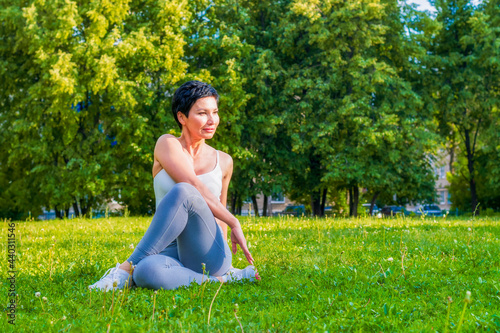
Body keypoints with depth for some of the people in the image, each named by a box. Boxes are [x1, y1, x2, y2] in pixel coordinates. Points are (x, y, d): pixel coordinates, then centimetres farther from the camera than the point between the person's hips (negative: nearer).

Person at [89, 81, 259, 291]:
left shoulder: (223, 162, 15)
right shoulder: (167, 144, 5)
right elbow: (195, 186, -10)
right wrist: (234, 223, -9)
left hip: (207, 255, 2)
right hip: (172, 254, -2)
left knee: (181, 192, -30)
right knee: (147, 273, -42)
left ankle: (127, 267, -21)